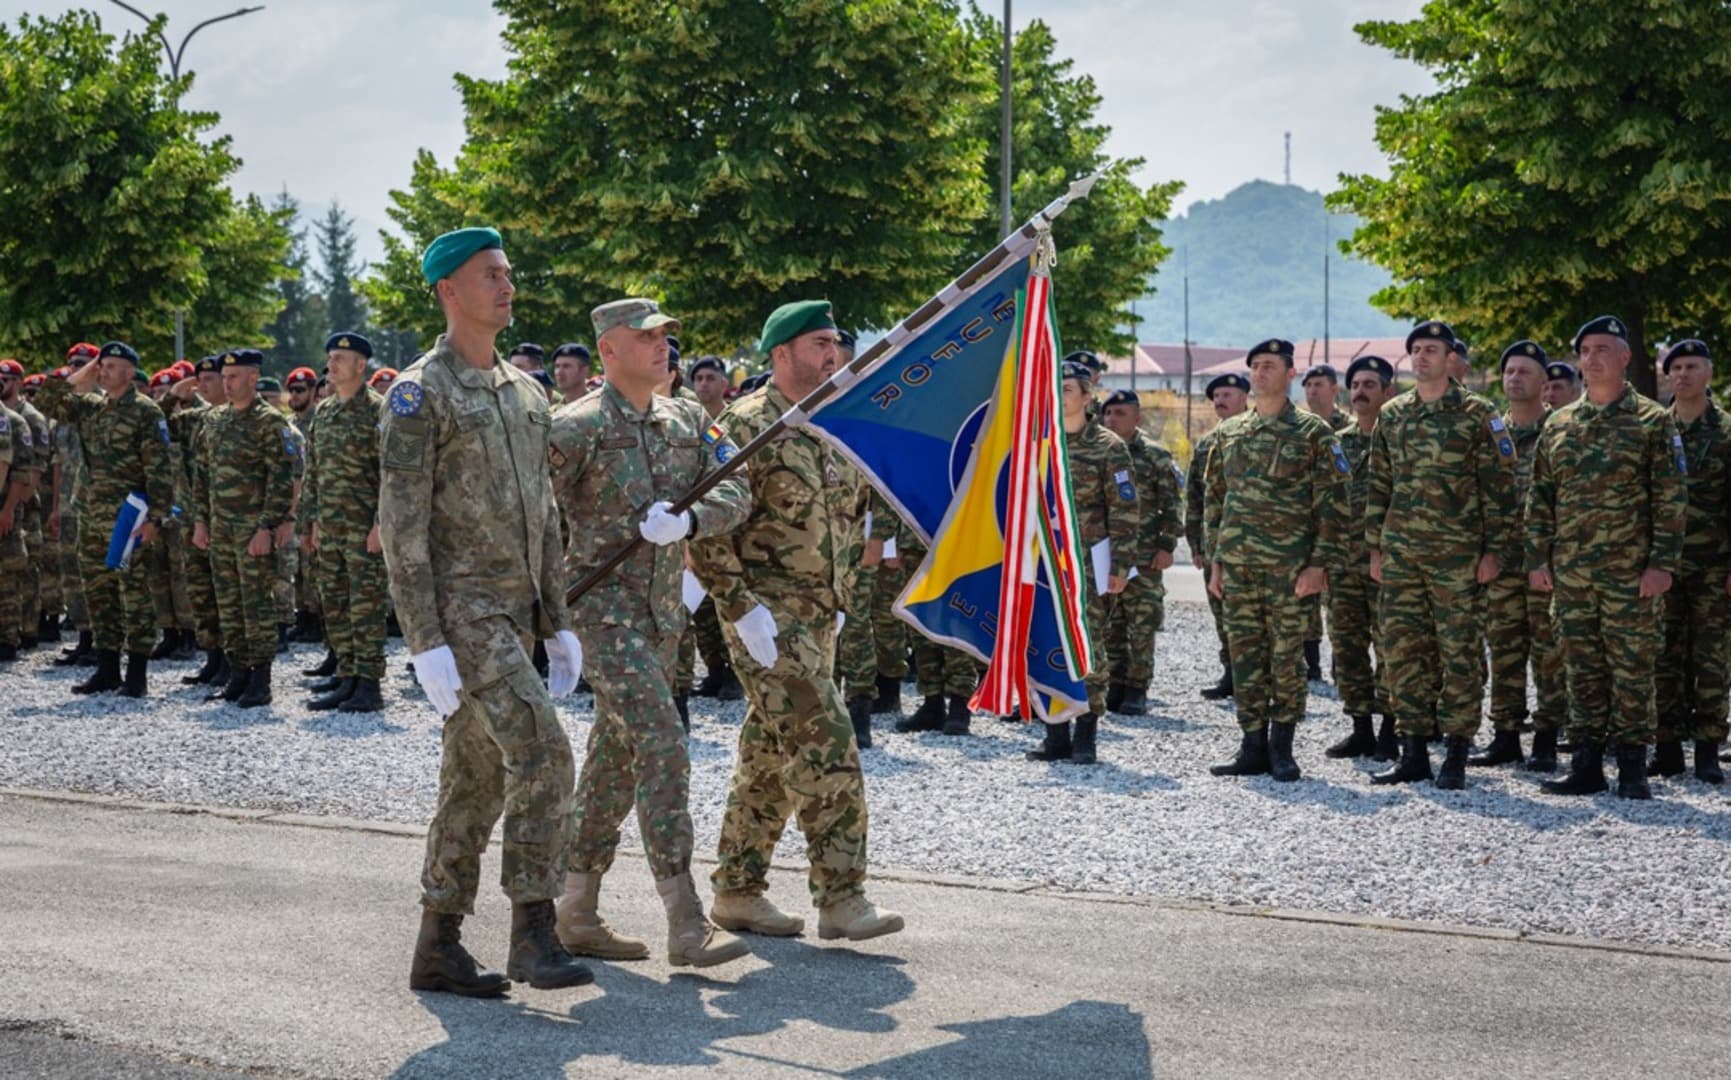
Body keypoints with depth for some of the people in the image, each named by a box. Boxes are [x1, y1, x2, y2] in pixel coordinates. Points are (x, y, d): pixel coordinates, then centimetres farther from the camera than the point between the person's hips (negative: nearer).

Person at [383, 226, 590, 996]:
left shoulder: (525, 393, 15)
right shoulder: (419, 394, -9)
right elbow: (401, 525, -13)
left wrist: (558, 624, 14)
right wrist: (426, 644, -19)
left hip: (512, 613, 8)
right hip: (458, 613, -8)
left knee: (477, 780, 9)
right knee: (542, 754, -19)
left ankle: (438, 949, 16)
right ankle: (533, 933, -13)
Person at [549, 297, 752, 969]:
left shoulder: (686, 421, 11)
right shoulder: (577, 426, -9)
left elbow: (733, 495, 2)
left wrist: (686, 520, -19)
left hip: (663, 610, 7)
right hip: (604, 605, -7)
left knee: (616, 760, 12)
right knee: (661, 745, -17)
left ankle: (577, 914, 21)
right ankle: (687, 925, -19)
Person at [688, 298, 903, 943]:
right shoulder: (746, 426, -12)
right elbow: (706, 529, -16)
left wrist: (837, 597, 18)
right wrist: (743, 608, -19)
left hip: (817, 616, 8)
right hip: (768, 615, -8)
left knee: (771, 758, 12)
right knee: (824, 746, -14)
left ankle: (737, 893, 20)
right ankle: (840, 898, -12)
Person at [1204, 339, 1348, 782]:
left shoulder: (1312, 433, -1)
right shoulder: (1228, 433, 13)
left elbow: (1332, 505, -4)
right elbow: (1215, 500, 18)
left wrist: (1319, 564, -11)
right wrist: (1216, 561, 11)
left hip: (1288, 568, -4)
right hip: (1237, 565, 5)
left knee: (1286, 658, -1)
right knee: (1246, 658, 6)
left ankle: (1282, 750, 7)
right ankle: (1252, 748, 13)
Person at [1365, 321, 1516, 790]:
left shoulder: (1477, 414, -3)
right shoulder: (1392, 415, 11)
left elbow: (1499, 487, -4)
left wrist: (1494, 550, -9)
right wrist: (1376, 547, 11)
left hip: (1457, 555, -5)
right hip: (1400, 554, 5)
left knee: (1460, 653, -1)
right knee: (1403, 650, 5)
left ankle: (1456, 757, 4)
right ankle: (1413, 754, 13)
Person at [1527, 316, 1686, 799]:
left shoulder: (1652, 421, -1)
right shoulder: (1558, 425, 12)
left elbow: (1671, 499, -4)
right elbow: (1540, 497, 14)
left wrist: (1661, 564, -11)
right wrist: (1537, 558, 6)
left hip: (1631, 573, -4)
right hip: (1570, 572, 4)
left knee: (1632, 668, 0)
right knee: (1582, 668, 7)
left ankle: (1632, 768, 6)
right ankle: (1586, 764, 13)